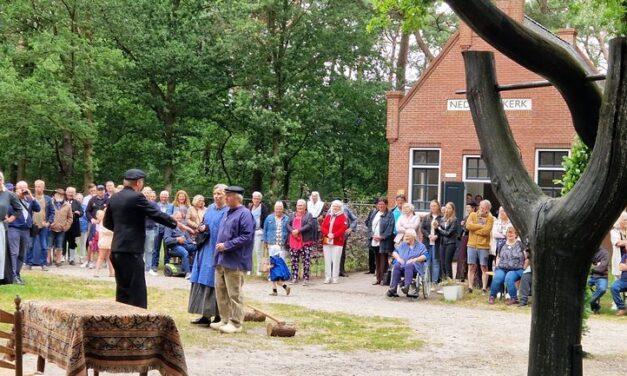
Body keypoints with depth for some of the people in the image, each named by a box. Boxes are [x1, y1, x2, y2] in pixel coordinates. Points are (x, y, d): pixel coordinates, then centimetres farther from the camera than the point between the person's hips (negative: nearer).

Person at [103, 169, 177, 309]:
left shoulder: (114, 198, 11)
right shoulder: (136, 197, -12)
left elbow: (107, 222, 19)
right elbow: (157, 215, -11)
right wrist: (177, 224, -3)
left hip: (116, 250, 8)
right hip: (131, 250, -8)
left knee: (122, 290, 14)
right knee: (137, 292, -6)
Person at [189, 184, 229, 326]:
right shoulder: (210, 208, 12)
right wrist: (202, 228, 0)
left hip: (218, 252, -7)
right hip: (205, 250, 7)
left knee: (216, 284, -4)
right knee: (203, 282, 7)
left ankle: (219, 316, 3)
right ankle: (205, 315, 13)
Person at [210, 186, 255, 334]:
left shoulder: (244, 214, -12)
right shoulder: (227, 213, 15)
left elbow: (246, 237, -19)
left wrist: (226, 246, -18)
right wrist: (220, 246, 13)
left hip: (235, 262, -9)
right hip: (222, 260, 9)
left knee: (234, 294, -3)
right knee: (221, 291, 13)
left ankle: (236, 323, 3)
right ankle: (225, 320, 22)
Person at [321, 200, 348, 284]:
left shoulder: (343, 217, 1)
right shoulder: (327, 216, 14)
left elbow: (343, 229, -9)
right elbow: (323, 227, 7)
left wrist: (334, 235, -19)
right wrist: (328, 234, -12)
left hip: (337, 242, -4)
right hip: (326, 241, 4)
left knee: (336, 260, -6)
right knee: (327, 260, 4)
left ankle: (335, 277, -2)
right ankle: (328, 277, 9)